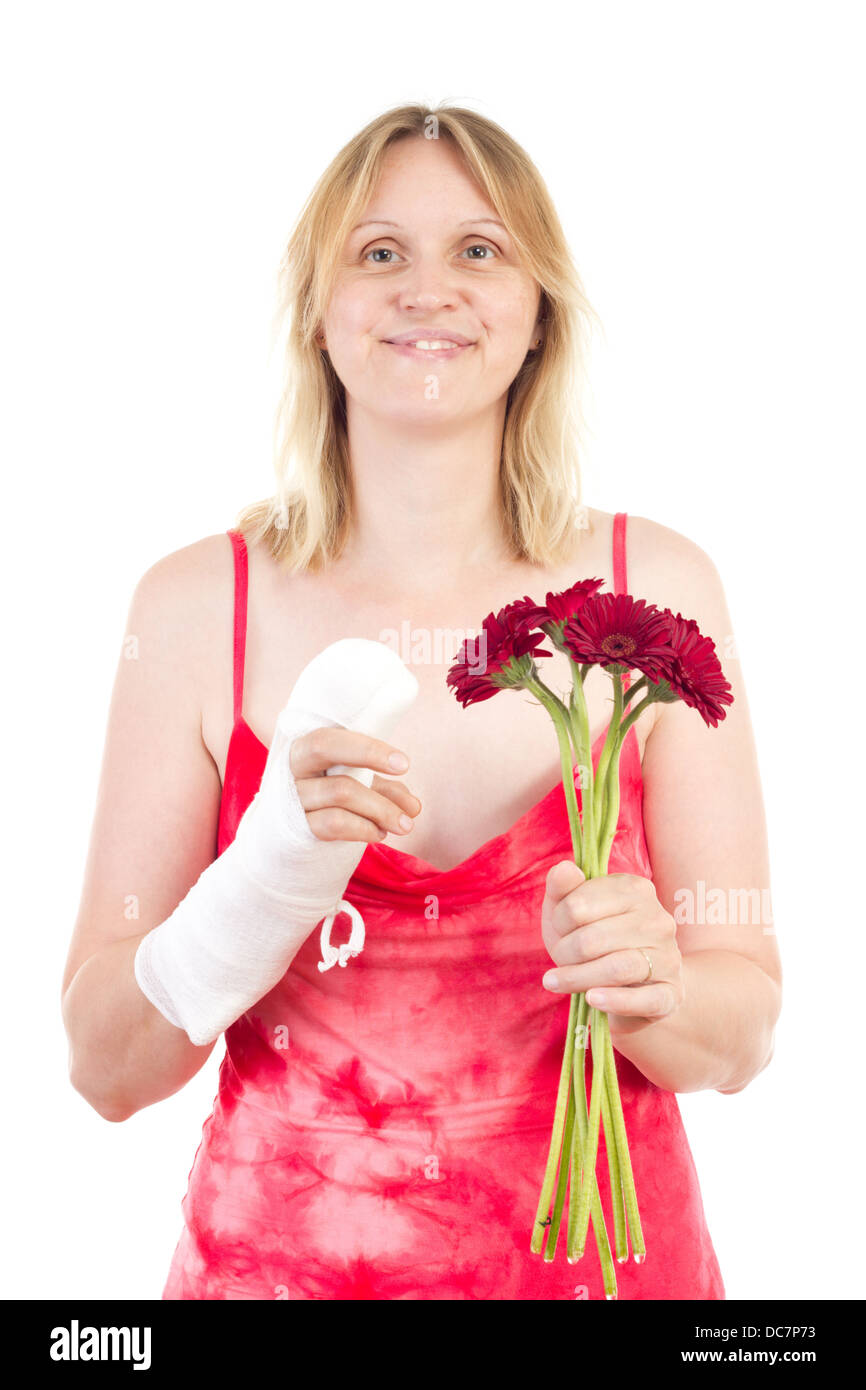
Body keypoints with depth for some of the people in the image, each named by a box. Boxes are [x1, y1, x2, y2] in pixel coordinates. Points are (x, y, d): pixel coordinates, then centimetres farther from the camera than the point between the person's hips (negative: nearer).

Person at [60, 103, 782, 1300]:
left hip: (599, 1247, 1)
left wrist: (650, 990, -24)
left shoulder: (656, 586, -8)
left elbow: (742, 1038, -4)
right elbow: (107, 1067, -10)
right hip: (282, 1251, 0)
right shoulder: (195, 605, -9)